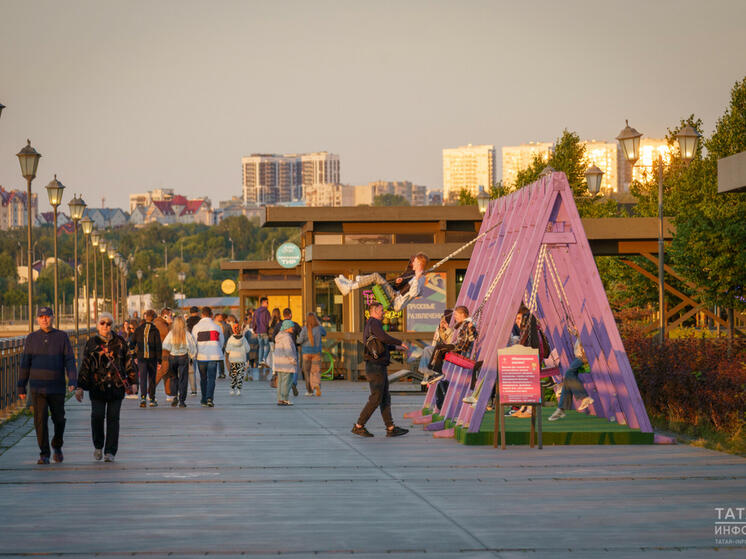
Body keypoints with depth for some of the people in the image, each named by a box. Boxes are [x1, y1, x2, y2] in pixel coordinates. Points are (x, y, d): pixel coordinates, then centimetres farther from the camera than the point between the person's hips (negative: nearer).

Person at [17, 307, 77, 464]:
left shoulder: (62, 337, 1)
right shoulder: (31, 338, 4)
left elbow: (69, 361, -3)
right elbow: (25, 364, 6)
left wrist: (72, 381, -16)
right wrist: (21, 387, 4)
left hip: (57, 387, 0)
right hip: (37, 388, 0)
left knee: (59, 419, 7)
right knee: (40, 420, -6)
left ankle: (57, 446, 32)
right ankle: (44, 454, 0)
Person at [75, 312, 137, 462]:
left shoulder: (119, 341, 7)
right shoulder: (91, 343, 7)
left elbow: (129, 361, 11)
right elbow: (85, 366, 8)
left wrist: (133, 382, 6)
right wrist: (80, 387, 3)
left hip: (117, 385, 0)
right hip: (97, 386, 0)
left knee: (113, 418, -1)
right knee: (97, 416, -10)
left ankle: (110, 452, 4)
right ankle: (98, 446, 13)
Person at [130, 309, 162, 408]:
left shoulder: (139, 329, 1)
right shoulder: (155, 330, -6)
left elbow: (132, 343, 6)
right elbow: (158, 346, -8)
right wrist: (159, 360, -6)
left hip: (141, 357, 1)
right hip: (152, 358, -1)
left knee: (143, 378, -5)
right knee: (152, 379, 13)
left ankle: (143, 398, -25)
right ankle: (152, 400, 20)